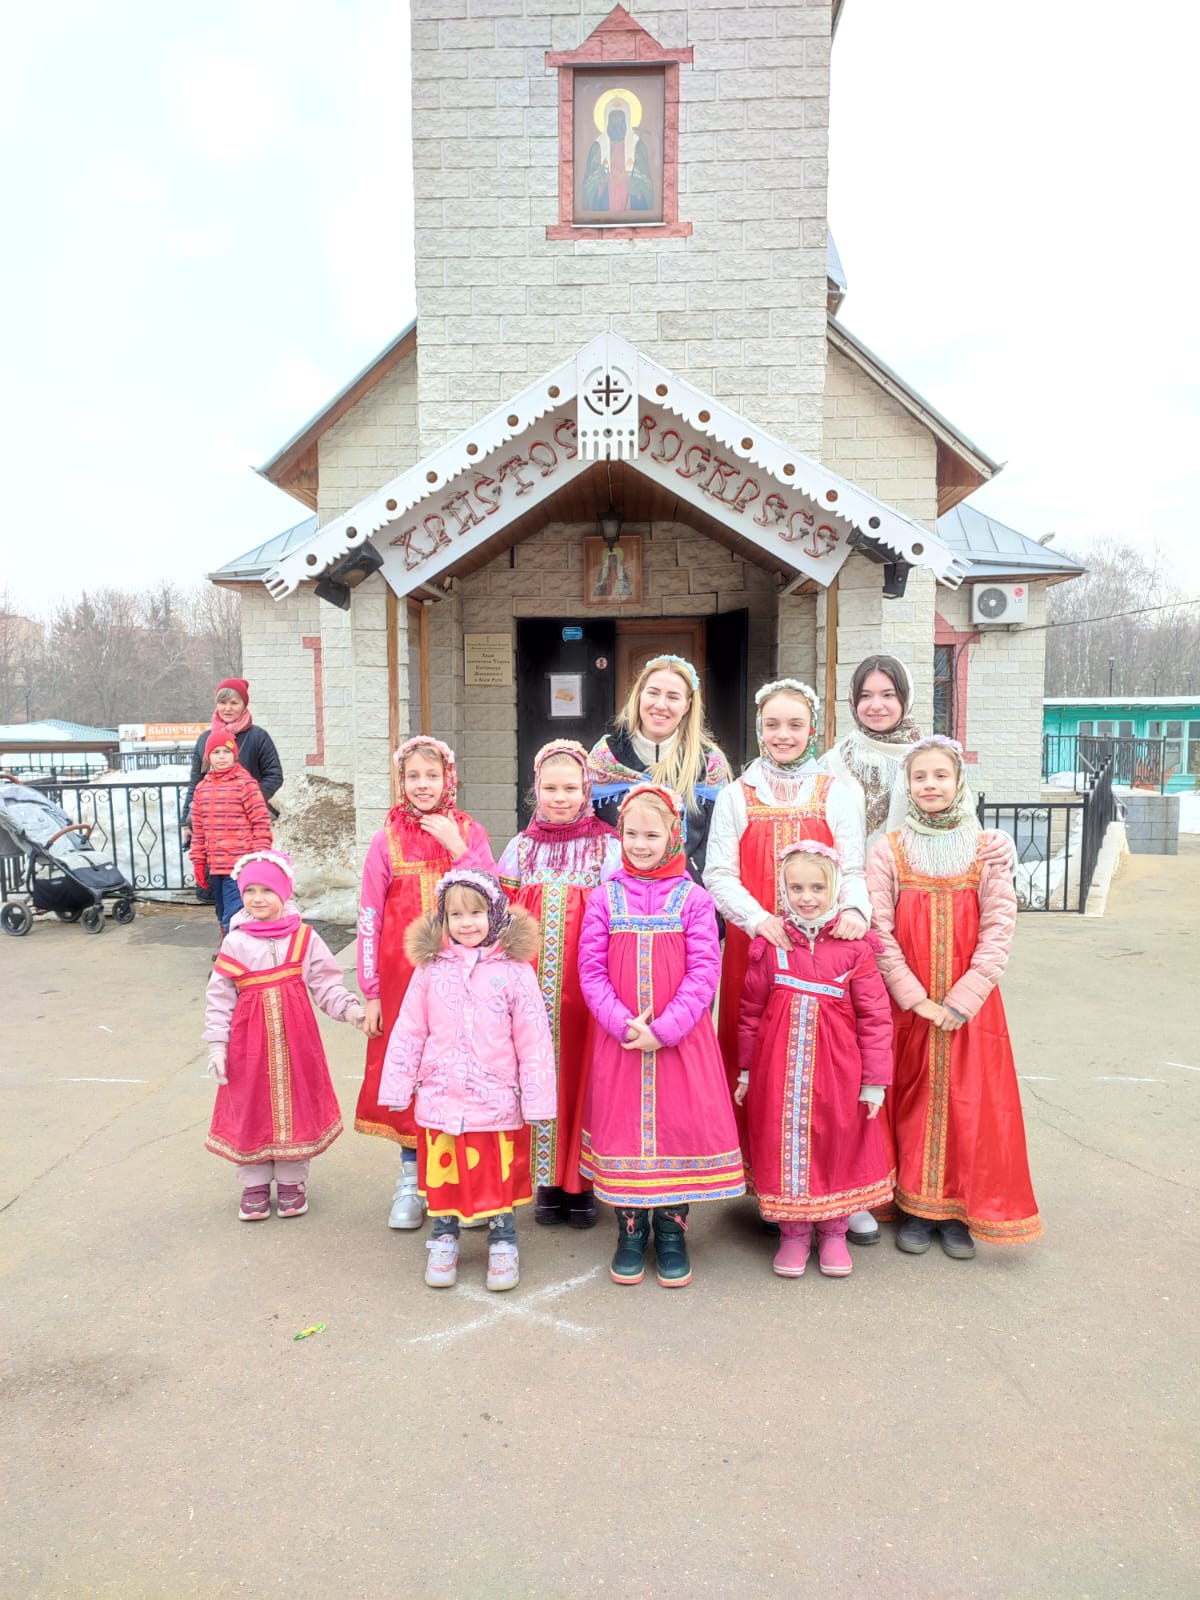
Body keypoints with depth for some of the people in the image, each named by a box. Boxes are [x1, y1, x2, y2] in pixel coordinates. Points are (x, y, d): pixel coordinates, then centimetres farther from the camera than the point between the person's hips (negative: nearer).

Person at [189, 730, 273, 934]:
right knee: (224, 918, 16)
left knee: (233, 919, -13)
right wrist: (198, 862, 12)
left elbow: (261, 823, -8)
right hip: (214, 867, 7)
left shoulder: (245, 783, -7)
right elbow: (198, 829, 14)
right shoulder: (202, 788, 11)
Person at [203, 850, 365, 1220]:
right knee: (250, 1107, 8)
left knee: (295, 1103, 9)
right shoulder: (234, 943, -3)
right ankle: (255, 1184, 26)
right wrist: (216, 1044, -4)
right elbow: (219, 997, 0)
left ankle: (292, 1182, 26)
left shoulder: (304, 938, -2)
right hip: (249, 1038, 0)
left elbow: (326, 983, 0)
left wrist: (348, 1008, -16)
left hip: (295, 1038, 0)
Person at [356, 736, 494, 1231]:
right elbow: (369, 920, -1)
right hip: (404, 975, 0)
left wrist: (458, 849, -13)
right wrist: (370, 993, -3)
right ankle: (409, 1181, 24)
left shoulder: (468, 831, 2)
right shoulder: (387, 841, 0)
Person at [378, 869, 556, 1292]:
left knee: (499, 1176, 9)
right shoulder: (430, 968, 0)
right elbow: (408, 1032, 5)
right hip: (440, 1099, 2)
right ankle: (444, 1240, 33)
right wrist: (397, 1089, 4)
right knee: (443, 1177, 13)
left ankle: (503, 1242, 29)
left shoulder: (514, 969, -7)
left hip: (497, 1100, -2)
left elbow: (533, 1040, -6)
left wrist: (537, 1099, -6)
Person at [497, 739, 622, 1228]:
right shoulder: (522, 846, 10)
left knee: (583, 1071, 3)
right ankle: (547, 1181, 21)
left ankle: (582, 1182, 19)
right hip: (532, 982, 2)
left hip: (586, 984, -2)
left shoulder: (607, 846, 2)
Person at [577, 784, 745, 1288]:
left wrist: (663, 1029, -15)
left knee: (680, 1125, 5)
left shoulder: (693, 898, -2)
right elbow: (591, 971, -2)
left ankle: (672, 1233, 23)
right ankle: (630, 1231, 25)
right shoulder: (605, 898, 1)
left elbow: (704, 972, -7)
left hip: (680, 1038, -1)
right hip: (618, 1039, 1)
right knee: (623, 1126, 7)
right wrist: (624, 1023, -14)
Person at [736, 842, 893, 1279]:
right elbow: (751, 1012, 4)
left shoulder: (854, 947, -7)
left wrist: (874, 1080, -5)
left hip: (838, 1070, -1)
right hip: (778, 1068, 1)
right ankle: (793, 1233, 29)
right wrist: (746, 1070, 6)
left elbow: (875, 1017, -5)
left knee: (838, 1144, 12)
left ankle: (833, 1233, 33)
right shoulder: (769, 944, -3)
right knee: (783, 1144, 9)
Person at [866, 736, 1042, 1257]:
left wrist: (961, 1000, -13)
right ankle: (916, 1207, 21)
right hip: (905, 1004, 0)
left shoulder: (985, 849, 1)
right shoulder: (889, 849, 0)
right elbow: (878, 931, -6)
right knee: (912, 1099, 6)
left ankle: (960, 1210, 21)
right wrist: (917, 999, -13)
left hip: (969, 1004, 1)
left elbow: (999, 927, -5)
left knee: (968, 1101, 5)